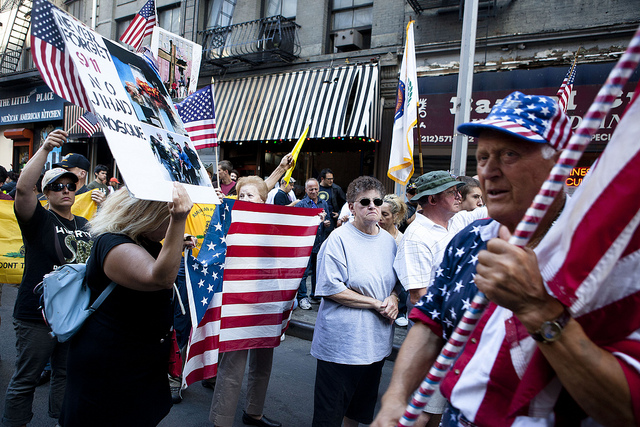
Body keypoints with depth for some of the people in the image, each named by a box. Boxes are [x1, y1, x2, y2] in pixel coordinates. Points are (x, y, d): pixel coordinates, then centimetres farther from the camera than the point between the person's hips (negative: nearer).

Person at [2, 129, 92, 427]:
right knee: (25, 379, 7)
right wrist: (45, 149, -32)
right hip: (37, 316, -6)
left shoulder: (85, 225, 11)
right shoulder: (39, 219, -7)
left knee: (66, 374, 19)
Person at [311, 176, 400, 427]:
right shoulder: (339, 239, -14)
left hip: (376, 340, 7)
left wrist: (393, 299, -4)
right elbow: (331, 289, -19)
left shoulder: (388, 241, 7)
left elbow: (395, 281, 19)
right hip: (341, 341, -6)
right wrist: (376, 304, -18)